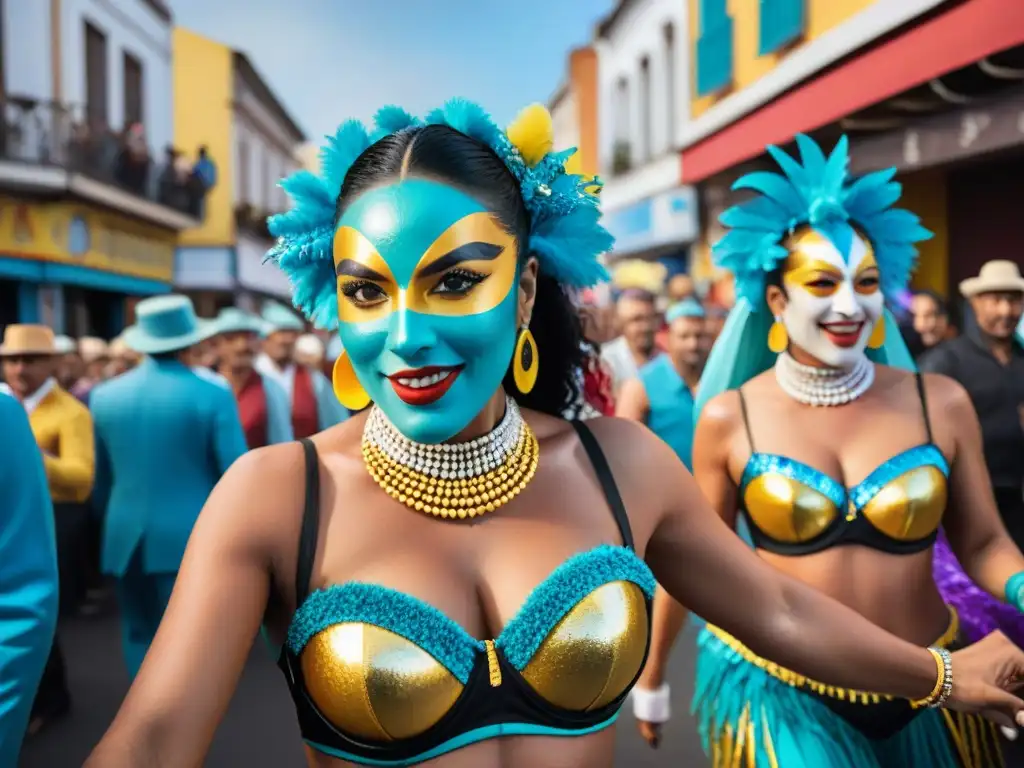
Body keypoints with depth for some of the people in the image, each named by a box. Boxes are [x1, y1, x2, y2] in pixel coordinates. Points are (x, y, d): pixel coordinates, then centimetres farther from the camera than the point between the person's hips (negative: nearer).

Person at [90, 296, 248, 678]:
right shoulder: (212, 396, -10)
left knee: (139, 633, 17)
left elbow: (99, 476, 13)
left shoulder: (104, 396, 3)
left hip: (127, 539, 4)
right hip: (191, 537, -4)